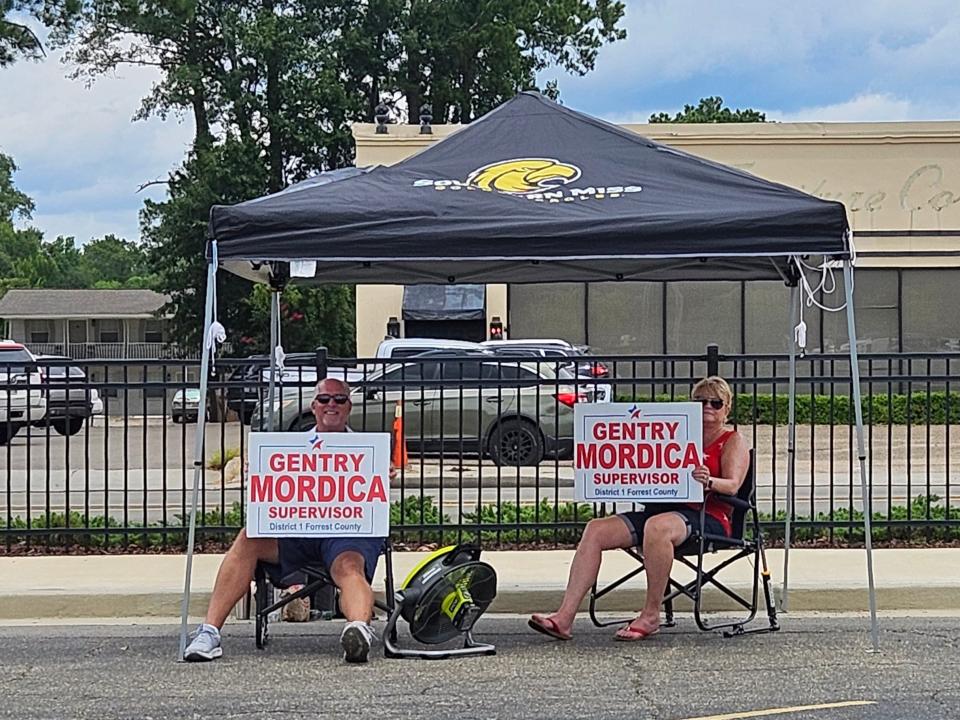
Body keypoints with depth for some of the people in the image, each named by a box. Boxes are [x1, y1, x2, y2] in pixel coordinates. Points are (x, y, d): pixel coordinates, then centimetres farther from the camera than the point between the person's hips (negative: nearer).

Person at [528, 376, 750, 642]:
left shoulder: (733, 441, 10)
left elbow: (732, 485, -7)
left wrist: (708, 481, -30)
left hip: (709, 515, -6)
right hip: (664, 507, 7)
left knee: (657, 526, -40)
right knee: (597, 529, -15)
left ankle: (651, 615, -28)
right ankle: (565, 617, -25)